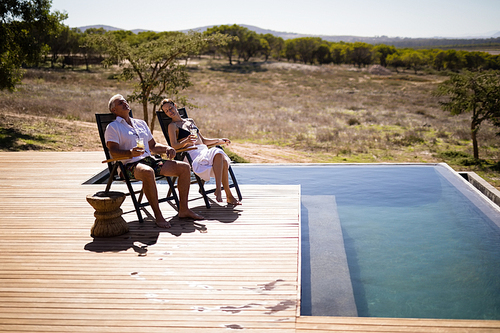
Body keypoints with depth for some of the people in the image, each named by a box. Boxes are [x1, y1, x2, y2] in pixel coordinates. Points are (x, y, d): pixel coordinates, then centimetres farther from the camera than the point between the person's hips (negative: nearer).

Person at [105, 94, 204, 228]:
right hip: (130, 164, -7)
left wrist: (166, 148, 9)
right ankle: (158, 215, -35)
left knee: (184, 167, -7)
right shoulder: (113, 127, 6)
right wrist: (130, 153, -28)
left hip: (150, 160, 7)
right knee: (148, 172, -42)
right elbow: (113, 151, -8)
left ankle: (183, 209, -5)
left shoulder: (141, 123, 26)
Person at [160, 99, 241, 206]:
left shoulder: (190, 121, 28)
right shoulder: (172, 126, 9)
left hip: (204, 150, 6)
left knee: (223, 160, -28)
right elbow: (174, 146, -5)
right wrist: (186, 141, -24)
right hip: (191, 154, -6)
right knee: (218, 154, -34)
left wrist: (220, 141, 22)